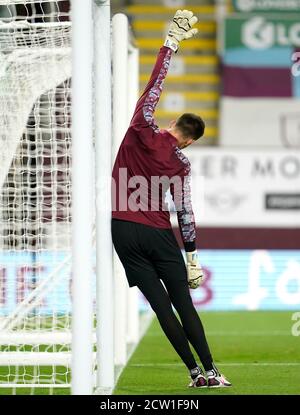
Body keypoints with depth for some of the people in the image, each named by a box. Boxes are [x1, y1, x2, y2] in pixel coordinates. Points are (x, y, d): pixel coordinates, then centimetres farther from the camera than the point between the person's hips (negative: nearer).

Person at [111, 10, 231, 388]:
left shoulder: (143, 130, -3)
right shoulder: (181, 163, -2)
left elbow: (154, 85, 2)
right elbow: (185, 213, -2)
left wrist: (172, 42, 7)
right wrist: (192, 258, 4)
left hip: (123, 230, 1)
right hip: (157, 233, -1)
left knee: (161, 306, 1)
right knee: (184, 305, 4)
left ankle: (196, 373, 2)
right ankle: (211, 372, 2)